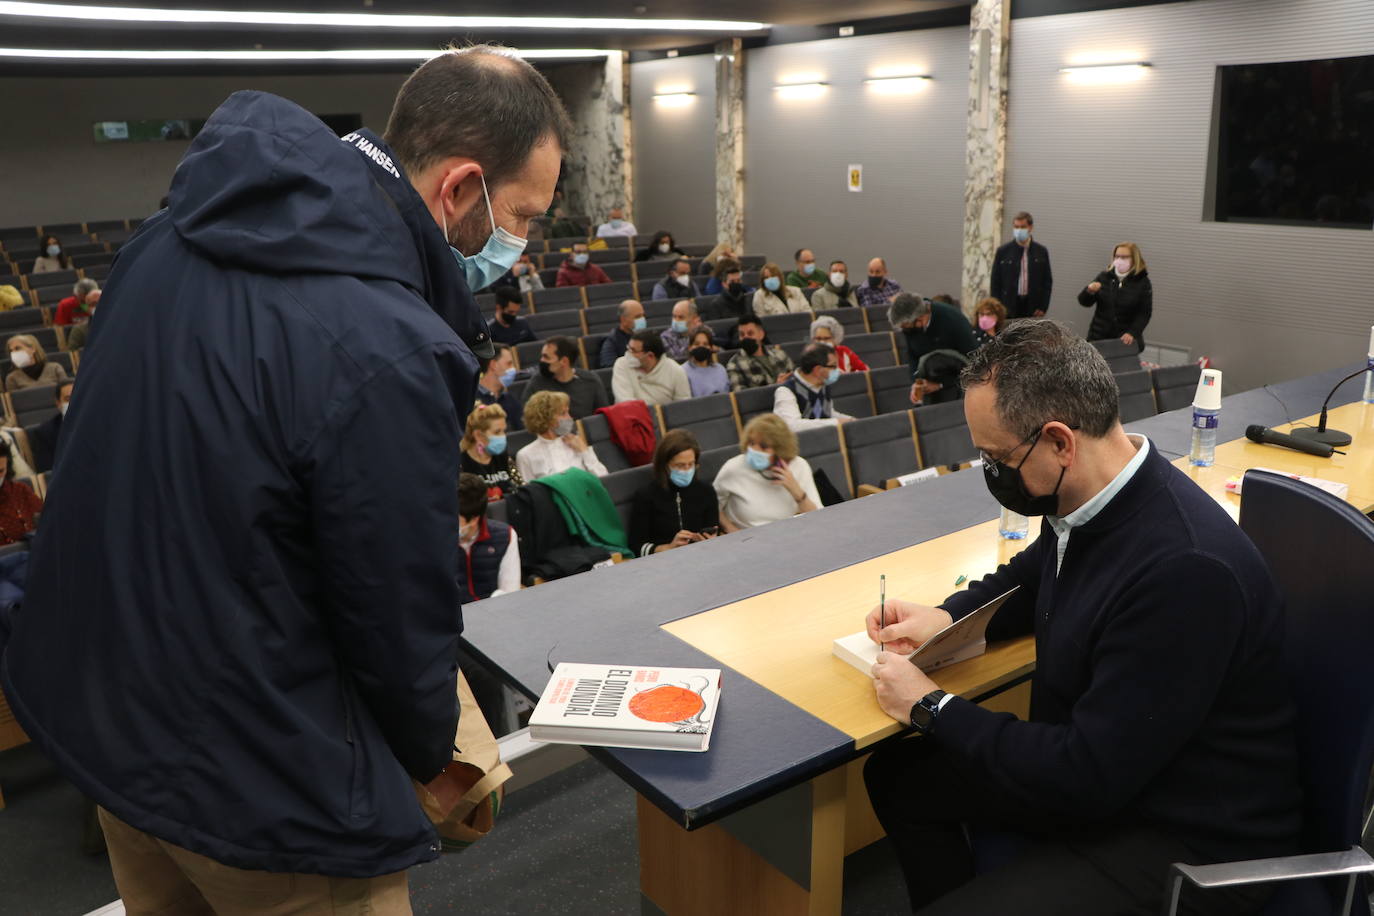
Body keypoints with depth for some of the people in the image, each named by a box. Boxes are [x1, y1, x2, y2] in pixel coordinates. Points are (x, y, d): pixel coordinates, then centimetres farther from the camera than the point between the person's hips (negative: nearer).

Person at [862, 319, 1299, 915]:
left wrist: (930, 707, -18)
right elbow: (1030, 576, 17)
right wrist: (946, 617, -2)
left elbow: (1088, 776, -29)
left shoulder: (1183, 570, -33)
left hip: (1186, 841, -8)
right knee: (895, 776, 12)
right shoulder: (1087, 500, -7)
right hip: (1091, 762, 9)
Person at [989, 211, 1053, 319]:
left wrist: (1043, 307, 0)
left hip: (1033, 308, 1)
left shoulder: (1041, 251, 7)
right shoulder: (1002, 252, 3)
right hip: (1008, 307, -1)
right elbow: (995, 283, 3)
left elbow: (1047, 281, 9)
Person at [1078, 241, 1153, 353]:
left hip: (1125, 340, -2)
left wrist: (1132, 333, -17)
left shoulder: (1142, 282, -2)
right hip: (1099, 336, 2)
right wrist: (1089, 291, -17)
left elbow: (1145, 313, -4)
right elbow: (1084, 302, 5)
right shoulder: (1104, 276, 4)